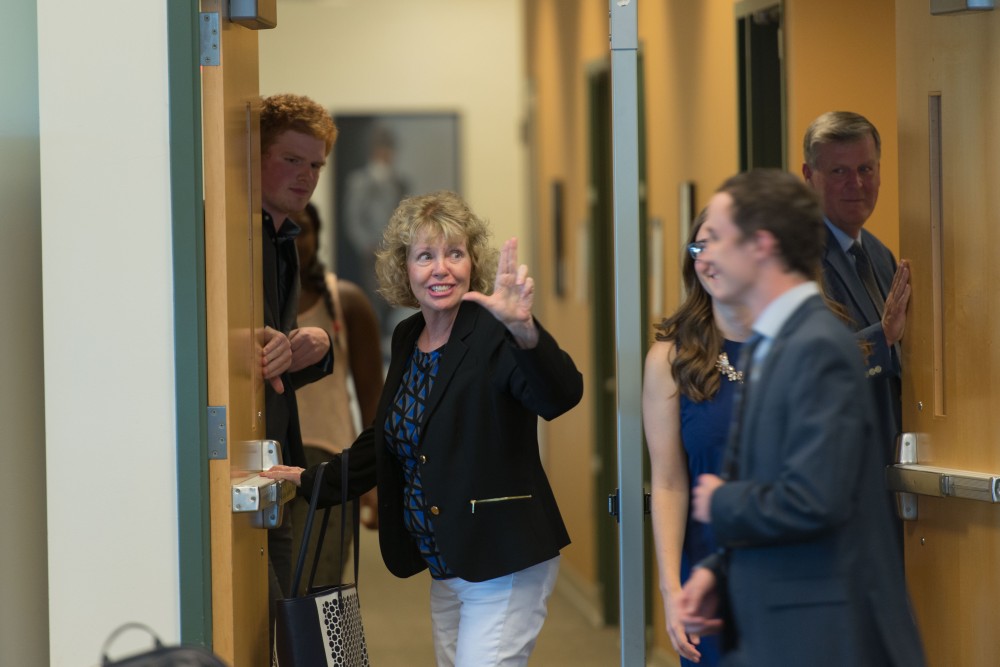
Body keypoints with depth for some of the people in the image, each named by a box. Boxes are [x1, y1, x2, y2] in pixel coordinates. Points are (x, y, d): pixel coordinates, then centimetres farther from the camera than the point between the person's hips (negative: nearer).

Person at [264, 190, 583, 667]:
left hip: (504, 568, -8)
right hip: (445, 570, 8)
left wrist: (525, 332, -50)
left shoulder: (494, 334, -14)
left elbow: (561, 396, -33)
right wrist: (310, 481, 20)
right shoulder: (407, 339, 9)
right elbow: (386, 440, 22)